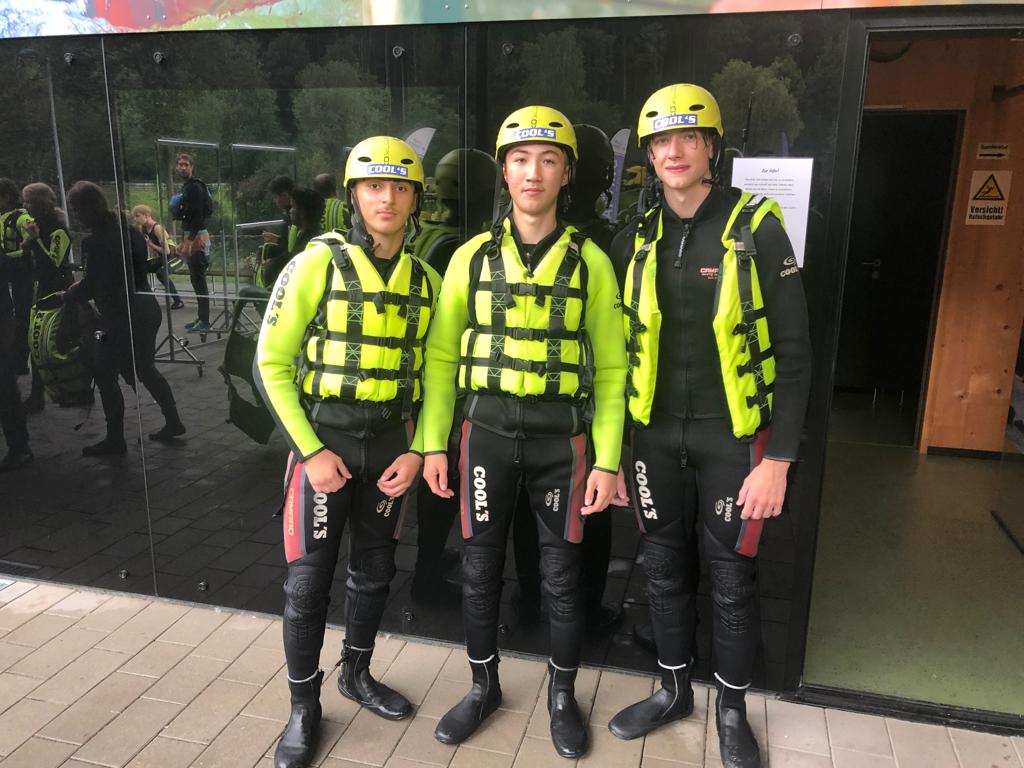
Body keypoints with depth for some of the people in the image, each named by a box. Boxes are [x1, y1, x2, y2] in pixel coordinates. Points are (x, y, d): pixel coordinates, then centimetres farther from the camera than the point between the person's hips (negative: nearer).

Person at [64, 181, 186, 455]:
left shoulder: (95, 241, -19)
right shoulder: (126, 228, 4)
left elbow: (90, 287, -15)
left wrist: (67, 296, 6)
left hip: (120, 317, -9)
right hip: (145, 307, 9)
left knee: (104, 374, 5)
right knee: (144, 368, 21)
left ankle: (115, 439, 13)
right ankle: (172, 422, 28)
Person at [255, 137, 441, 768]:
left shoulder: (426, 280, 4)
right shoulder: (317, 264, -9)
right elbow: (273, 364, -9)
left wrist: (418, 451, -2)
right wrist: (311, 450, -14)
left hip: (391, 444, 4)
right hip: (324, 438, -4)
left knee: (375, 569, 15)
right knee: (310, 579, 3)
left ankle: (357, 674, 37)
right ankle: (304, 706, 22)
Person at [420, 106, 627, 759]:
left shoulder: (590, 261, 0)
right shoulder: (472, 257, 3)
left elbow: (610, 370, 0)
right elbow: (442, 357, 5)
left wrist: (607, 461, -4)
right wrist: (434, 444, 0)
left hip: (561, 438, -1)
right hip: (487, 431, 1)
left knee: (562, 575, 9)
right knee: (480, 570, 11)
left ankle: (562, 696, 32)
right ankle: (484, 687, 34)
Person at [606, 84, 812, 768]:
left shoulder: (757, 227, -8)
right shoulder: (636, 240, 4)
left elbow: (793, 351, -8)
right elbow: (622, 348, 8)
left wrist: (778, 459, -12)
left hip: (733, 437, -3)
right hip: (656, 436, 4)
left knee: (731, 577, 10)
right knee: (665, 569, 15)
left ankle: (732, 710, 33)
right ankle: (674, 690, 37)